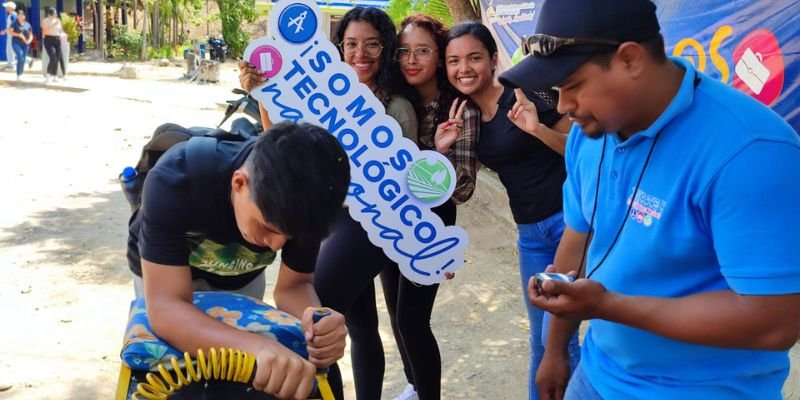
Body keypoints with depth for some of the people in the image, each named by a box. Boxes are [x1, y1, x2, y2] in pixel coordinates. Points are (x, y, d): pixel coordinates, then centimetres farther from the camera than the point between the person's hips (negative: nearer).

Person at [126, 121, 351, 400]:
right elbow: (165, 308, -47)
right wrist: (258, 346, -64)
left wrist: (316, 321, -45)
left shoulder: (303, 199, -32)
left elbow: (293, 286, -21)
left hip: (240, 277, 2)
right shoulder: (174, 181, -42)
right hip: (161, 269, -2)